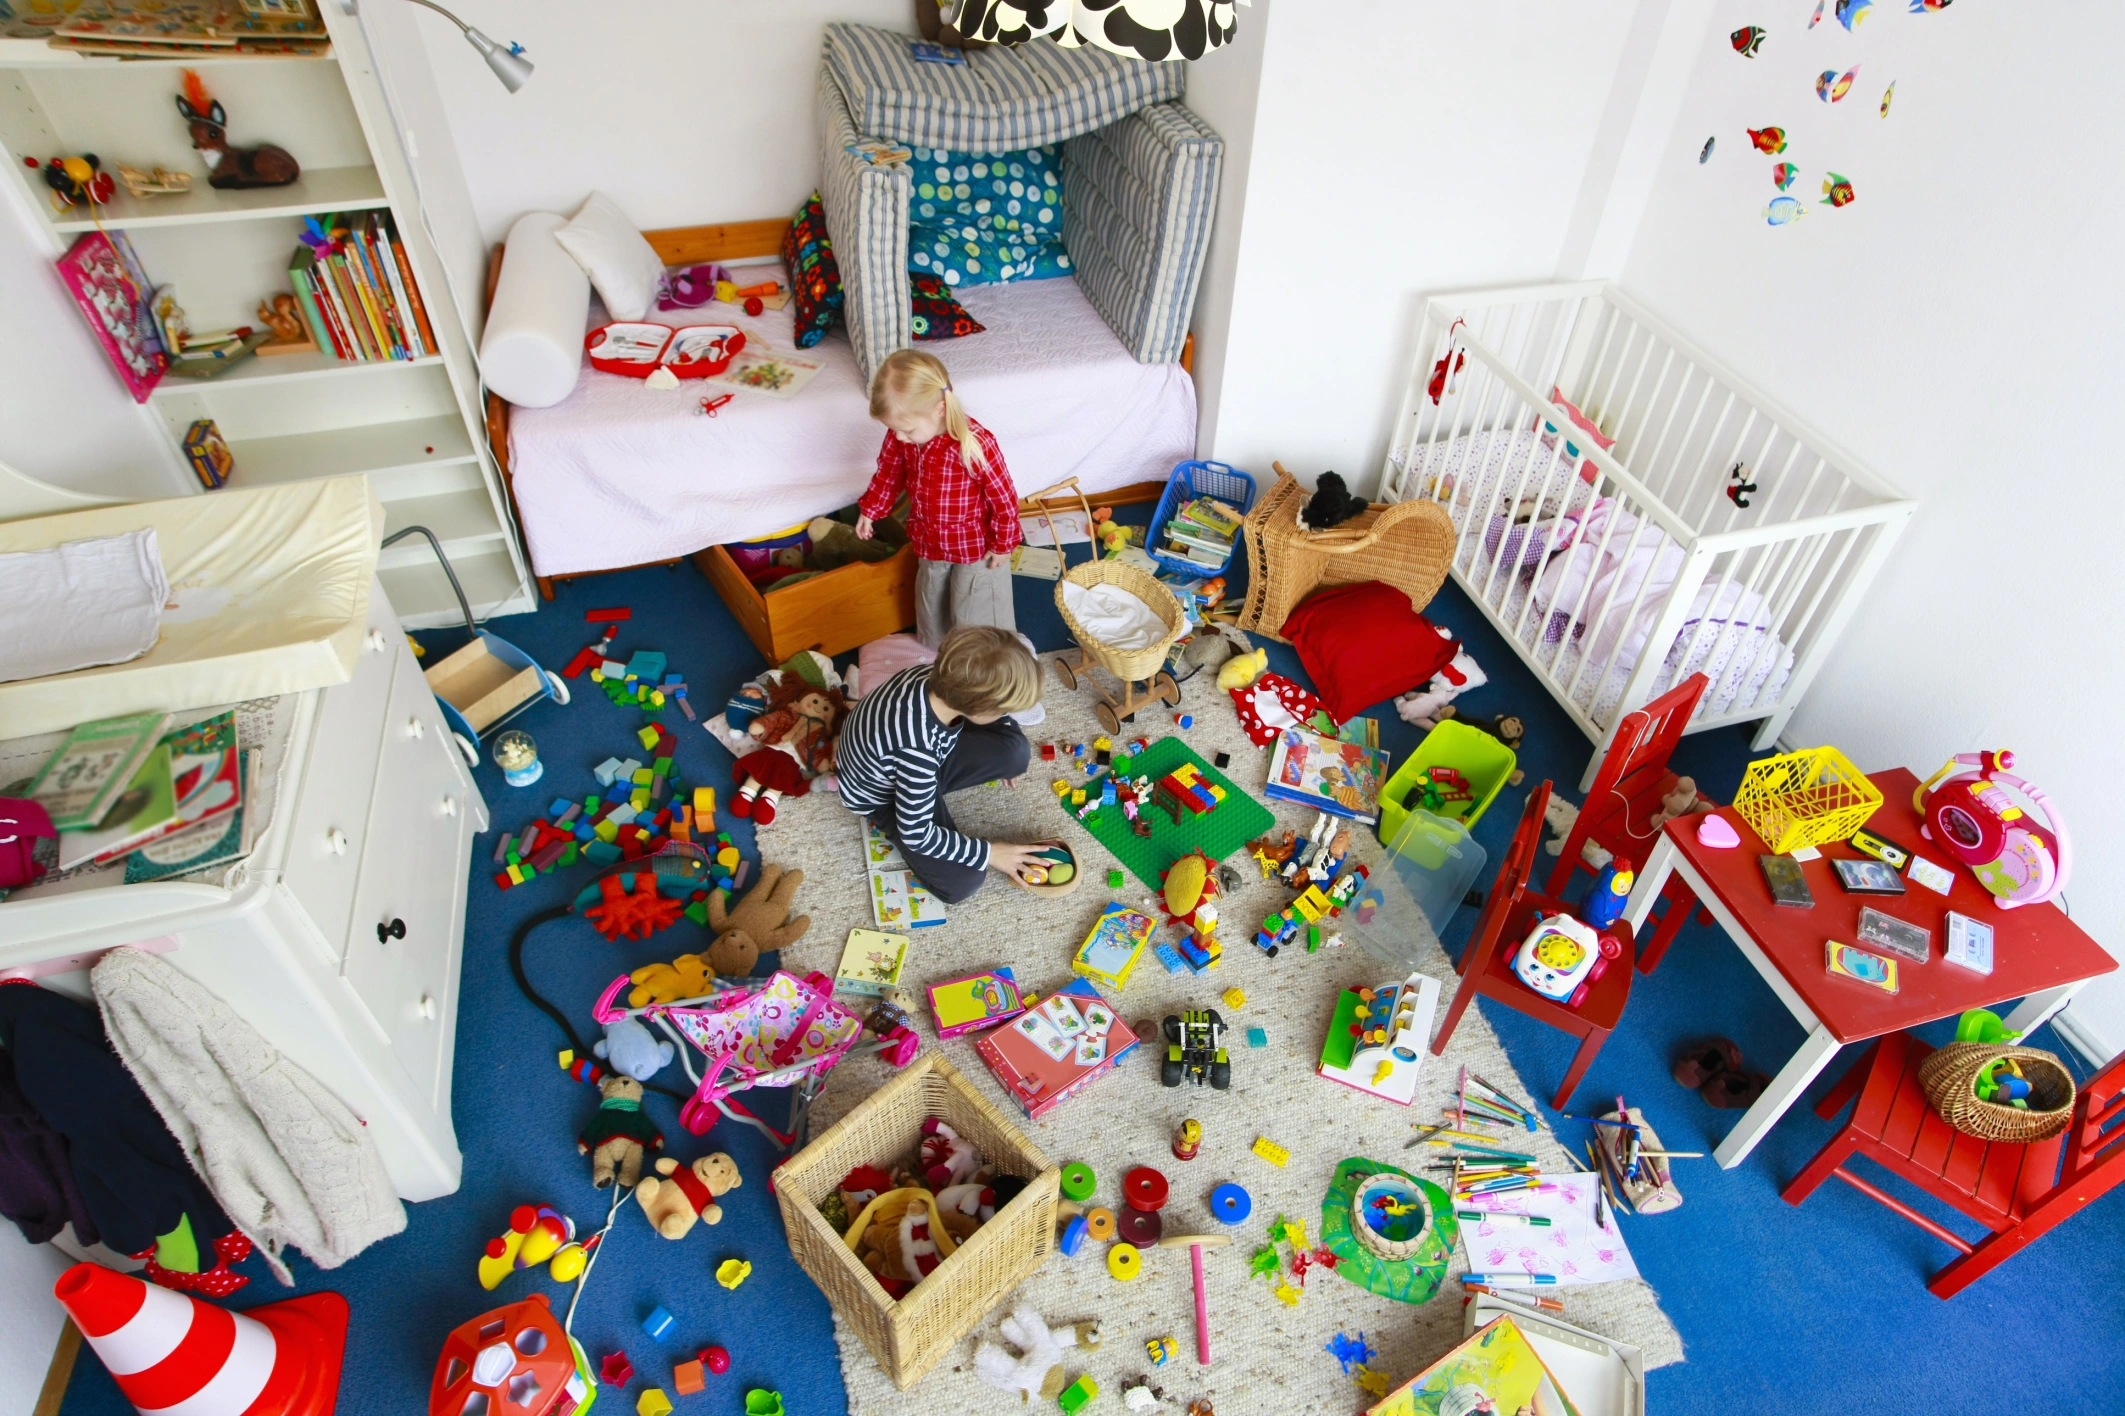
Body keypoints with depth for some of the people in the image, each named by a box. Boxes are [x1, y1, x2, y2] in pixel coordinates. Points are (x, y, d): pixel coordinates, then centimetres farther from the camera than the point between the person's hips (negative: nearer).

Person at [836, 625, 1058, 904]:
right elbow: (916, 834, -29)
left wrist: (1002, 759, 13)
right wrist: (988, 853, -20)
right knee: (961, 882, -17)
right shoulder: (917, 747, -44)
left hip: (930, 757, 6)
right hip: (882, 794, -5)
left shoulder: (942, 677, -26)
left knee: (1016, 751, -14)